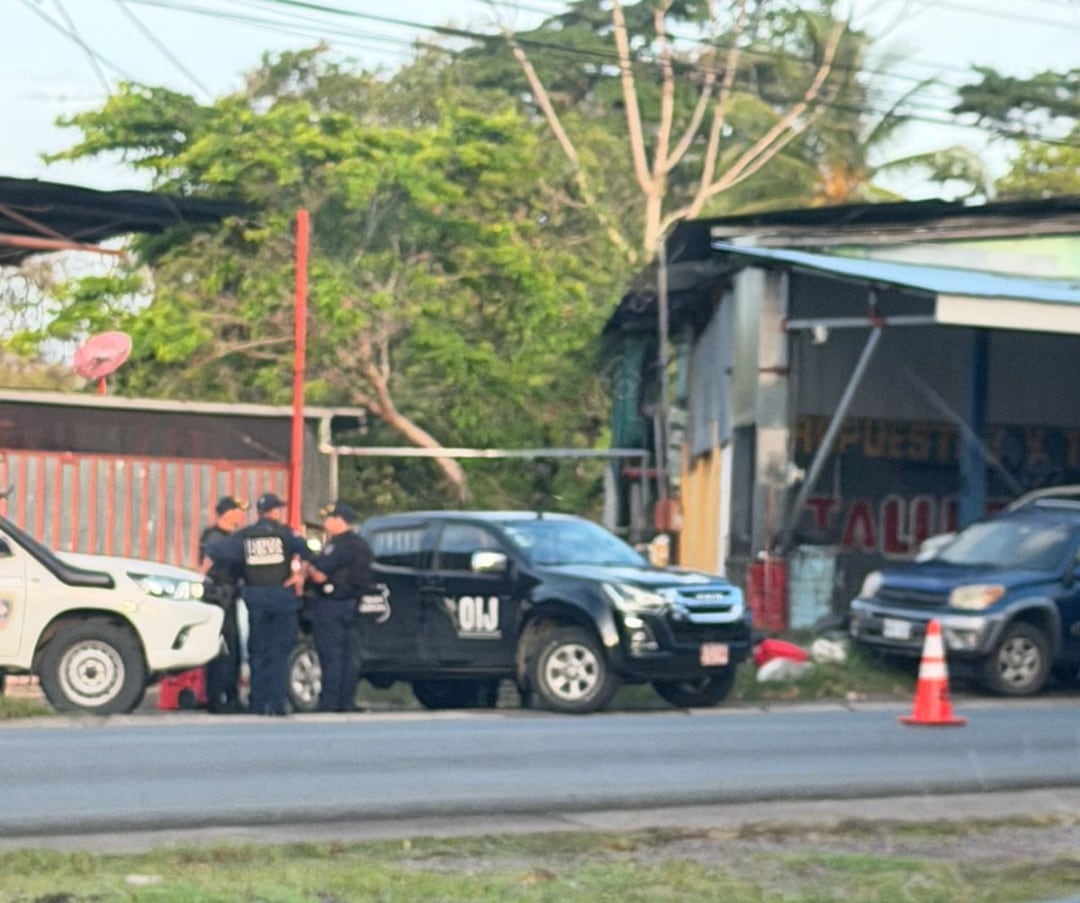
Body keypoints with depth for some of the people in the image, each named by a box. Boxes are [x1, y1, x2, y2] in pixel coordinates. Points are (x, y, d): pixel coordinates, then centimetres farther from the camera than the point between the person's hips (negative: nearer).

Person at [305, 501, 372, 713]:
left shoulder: (338, 546, -17)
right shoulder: (360, 545, 13)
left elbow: (319, 575, -22)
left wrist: (309, 566, -2)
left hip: (330, 605, -9)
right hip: (350, 605, 9)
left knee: (330, 656, -6)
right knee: (348, 657, 10)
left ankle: (329, 703, -6)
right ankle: (347, 702, 12)